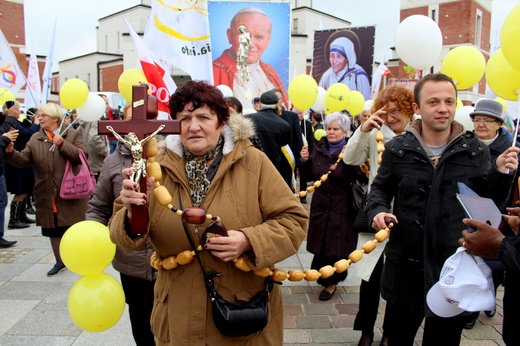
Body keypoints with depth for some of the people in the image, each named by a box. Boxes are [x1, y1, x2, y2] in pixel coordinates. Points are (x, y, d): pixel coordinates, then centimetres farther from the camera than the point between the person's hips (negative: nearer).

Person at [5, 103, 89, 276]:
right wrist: (10, 151, -19)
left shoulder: (72, 134, -3)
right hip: (47, 196, 4)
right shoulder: (35, 138, 7)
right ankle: (60, 261, 31)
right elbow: (24, 160, -1)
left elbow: (81, 156, -15)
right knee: (53, 229, 14)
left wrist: (62, 144, -23)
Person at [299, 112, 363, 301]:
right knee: (320, 241, 14)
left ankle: (331, 282, 24)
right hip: (320, 203, 4)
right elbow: (310, 174, 11)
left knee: (336, 244, 6)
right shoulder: (319, 148, 5)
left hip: (342, 207, -4)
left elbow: (359, 177, -20)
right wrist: (305, 160, -6)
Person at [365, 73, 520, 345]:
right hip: (406, 262, 0)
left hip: (455, 265, 0)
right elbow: (380, 189, 7)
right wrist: (378, 211, -13)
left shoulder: (475, 150, -2)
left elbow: (488, 199, 3)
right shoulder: (398, 148, -3)